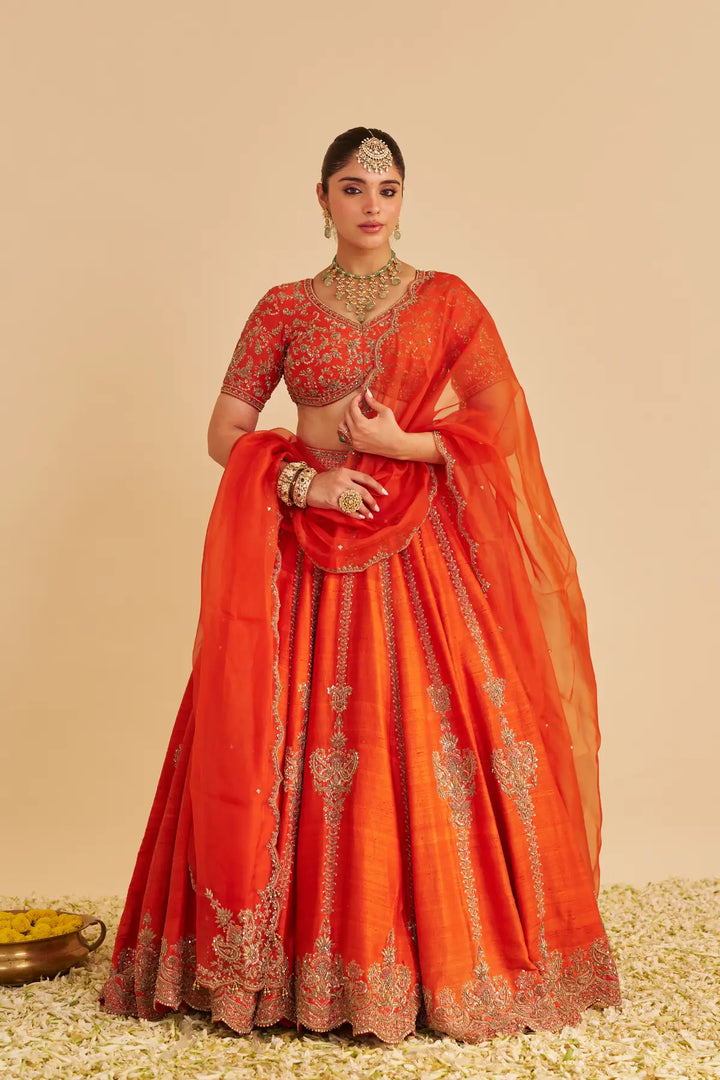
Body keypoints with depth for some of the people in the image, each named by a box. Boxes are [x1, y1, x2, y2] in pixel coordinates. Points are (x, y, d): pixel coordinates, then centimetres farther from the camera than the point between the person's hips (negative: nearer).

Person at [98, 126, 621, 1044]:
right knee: (300, 750, -3)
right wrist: (303, 480, -10)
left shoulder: (449, 302, 7)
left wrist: (397, 442, -11)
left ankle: (442, 960, 12)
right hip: (310, 554, 1)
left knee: (427, 749, -4)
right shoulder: (284, 308, 9)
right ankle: (311, 963, 13)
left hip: (425, 557, 0)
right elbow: (224, 432, 5)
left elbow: (500, 426, 0)